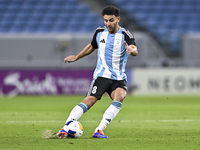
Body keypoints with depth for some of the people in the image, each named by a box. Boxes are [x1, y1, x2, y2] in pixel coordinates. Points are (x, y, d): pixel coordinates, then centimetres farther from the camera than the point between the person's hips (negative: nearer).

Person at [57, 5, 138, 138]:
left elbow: (135, 50, -27)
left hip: (119, 78, -1)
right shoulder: (99, 32, 7)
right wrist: (76, 57, 36)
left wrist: (131, 50, -51)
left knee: (119, 97, -29)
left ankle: (99, 130, -29)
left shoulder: (125, 35, -6)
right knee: (90, 100, -18)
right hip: (101, 75, 1)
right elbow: (92, 46, 29)